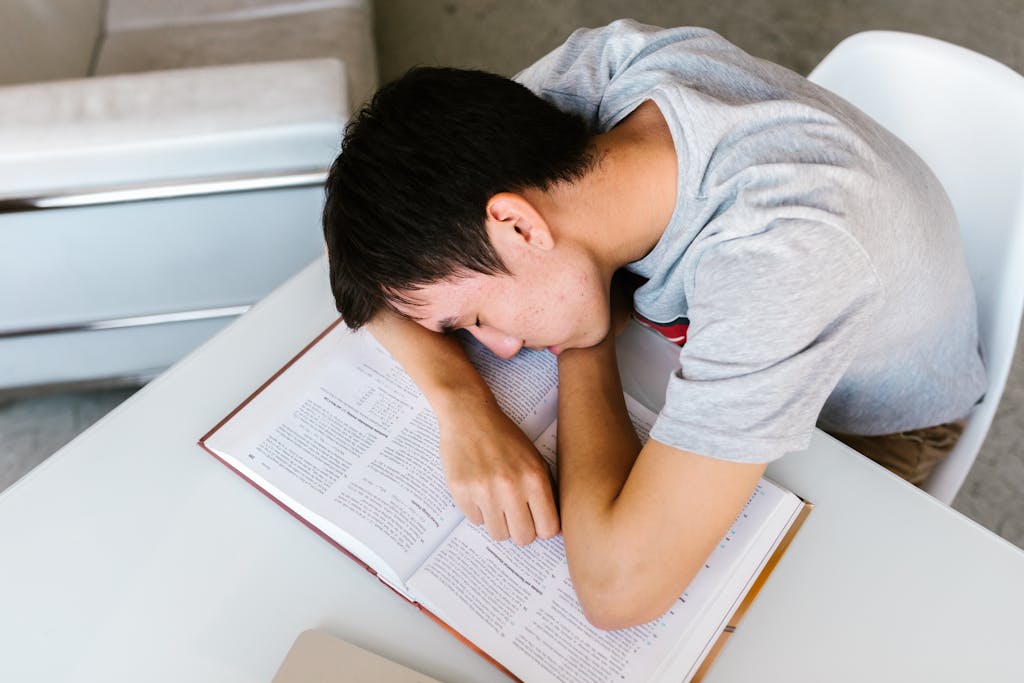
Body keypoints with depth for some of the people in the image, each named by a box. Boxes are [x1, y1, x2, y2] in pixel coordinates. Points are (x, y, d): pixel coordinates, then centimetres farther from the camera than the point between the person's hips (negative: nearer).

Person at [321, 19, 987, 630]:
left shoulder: (780, 251, -45)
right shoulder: (600, 67, -27)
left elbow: (618, 585, -44)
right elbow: (375, 260, -17)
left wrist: (582, 343, -32)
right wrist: (461, 401, -33)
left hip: (872, 431, -4)